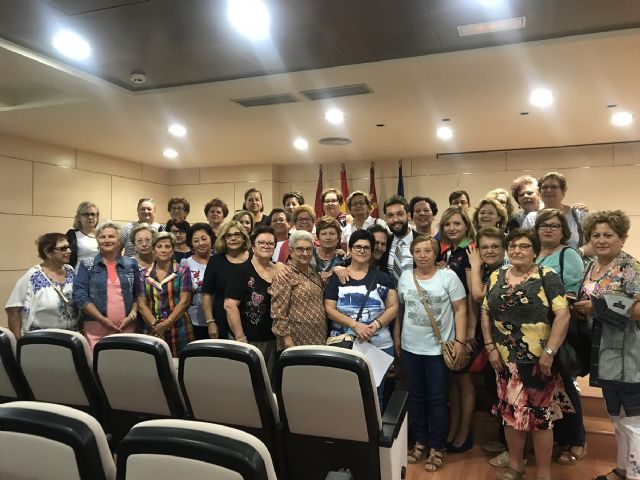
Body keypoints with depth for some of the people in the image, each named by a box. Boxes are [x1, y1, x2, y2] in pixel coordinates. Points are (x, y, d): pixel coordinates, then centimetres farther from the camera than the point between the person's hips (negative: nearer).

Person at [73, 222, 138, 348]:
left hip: (126, 327, 2)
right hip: (96, 328, -1)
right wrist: (103, 319, -10)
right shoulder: (87, 265, 4)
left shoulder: (131, 264, 10)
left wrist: (132, 316, -4)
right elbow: (80, 296, -4)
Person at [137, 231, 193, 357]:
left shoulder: (183, 272, 2)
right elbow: (141, 304, 3)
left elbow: (184, 301, -5)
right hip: (152, 331, 2)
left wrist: (166, 323, -13)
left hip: (179, 330, -2)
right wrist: (155, 324, -11)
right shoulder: (144, 275, 9)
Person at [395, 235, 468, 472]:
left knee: (437, 399, 5)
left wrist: (459, 341, -10)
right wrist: (396, 338, 10)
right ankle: (420, 442, 29)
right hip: (410, 348, 4)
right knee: (416, 397, 14)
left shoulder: (448, 276, -6)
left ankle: (436, 447, 20)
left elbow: (460, 310, -5)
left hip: (439, 348, -3)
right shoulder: (405, 276, 4)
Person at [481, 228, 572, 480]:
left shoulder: (547, 277, -7)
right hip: (505, 359, 4)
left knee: (540, 414, 6)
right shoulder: (496, 277, 6)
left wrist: (549, 352, -18)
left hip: (537, 359, -4)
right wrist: (490, 347, 1)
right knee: (510, 412, 13)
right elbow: (485, 312, 9)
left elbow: (562, 314, -13)